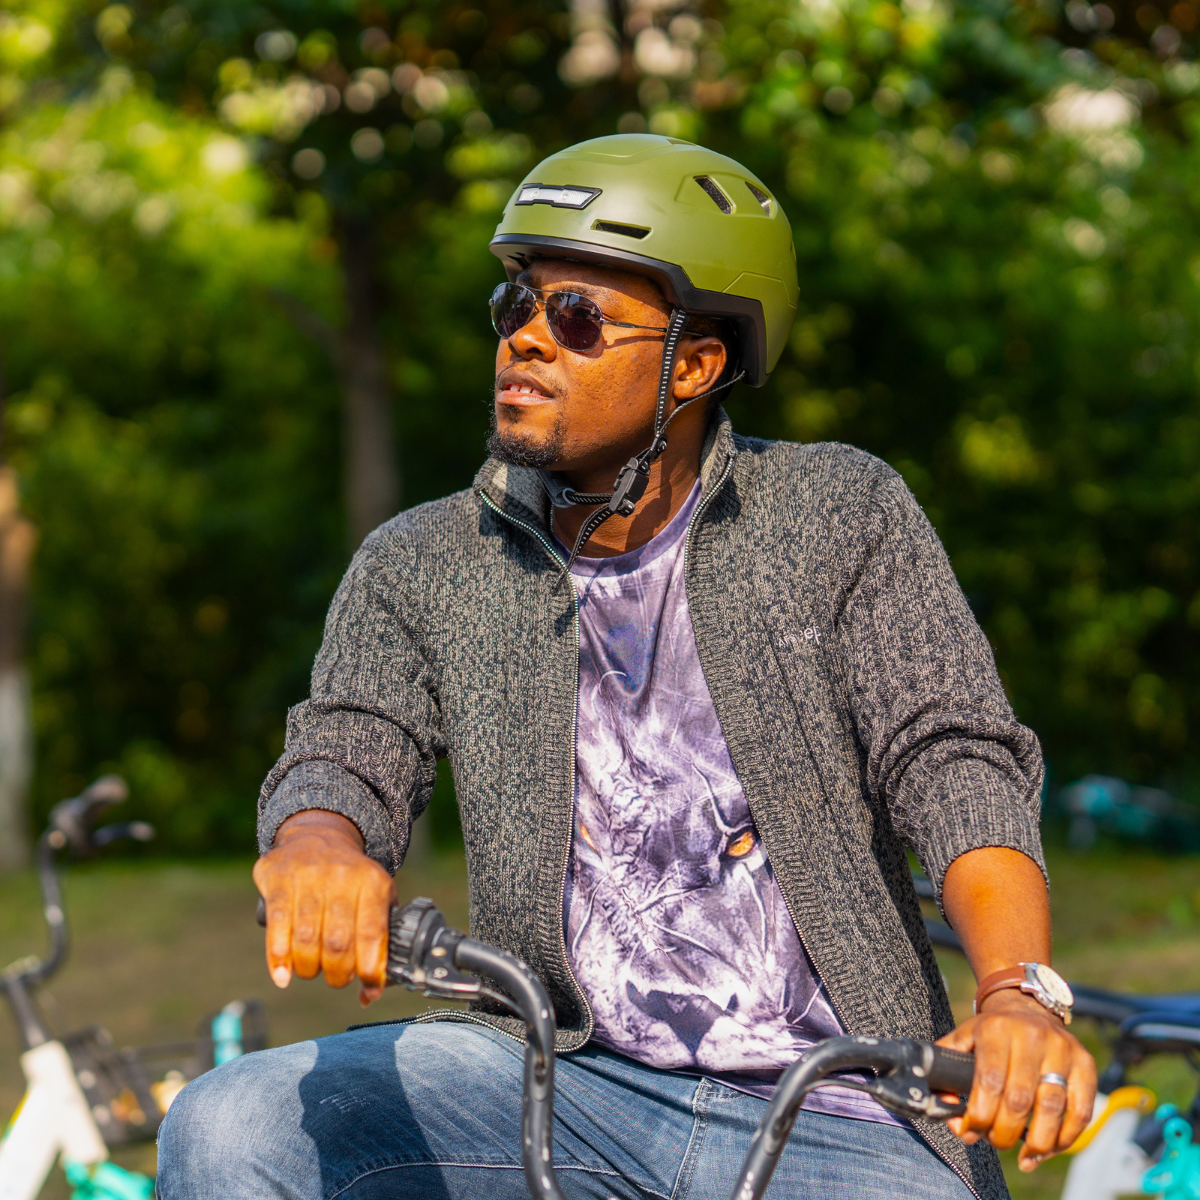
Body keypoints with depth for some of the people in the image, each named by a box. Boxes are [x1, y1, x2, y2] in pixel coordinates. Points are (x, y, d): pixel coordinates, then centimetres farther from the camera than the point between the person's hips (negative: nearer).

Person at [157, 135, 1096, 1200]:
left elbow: (958, 760, -7)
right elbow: (346, 753, -7)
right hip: (562, 1078, 2)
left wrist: (1021, 992, -27)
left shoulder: (845, 516, 1)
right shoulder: (421, 569, 6)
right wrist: (320, 853, -34)